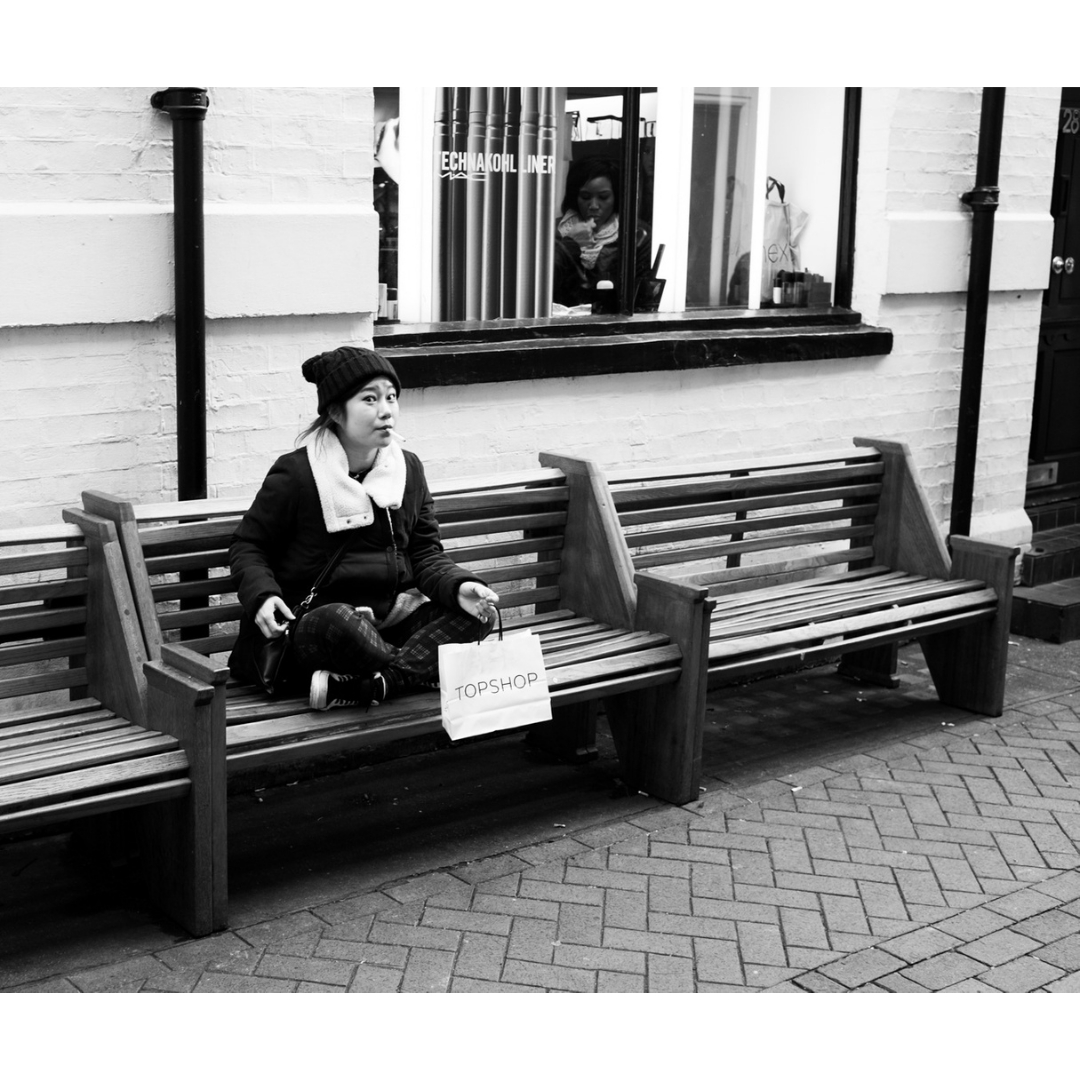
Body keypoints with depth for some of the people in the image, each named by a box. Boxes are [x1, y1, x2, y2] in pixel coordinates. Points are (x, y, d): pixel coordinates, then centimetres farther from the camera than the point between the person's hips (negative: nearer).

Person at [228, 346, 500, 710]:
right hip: (313, 625, -5)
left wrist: (460, 587, -12)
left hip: (391, 618, 6)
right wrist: (261, 595, -17)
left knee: (478, 613, -17)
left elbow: (426, 554, 10)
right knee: (339, 621, -40)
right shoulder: (295, 474, -6)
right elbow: (247, 546, 4)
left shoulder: (408, 469, 8)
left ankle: (361, 687, -31)